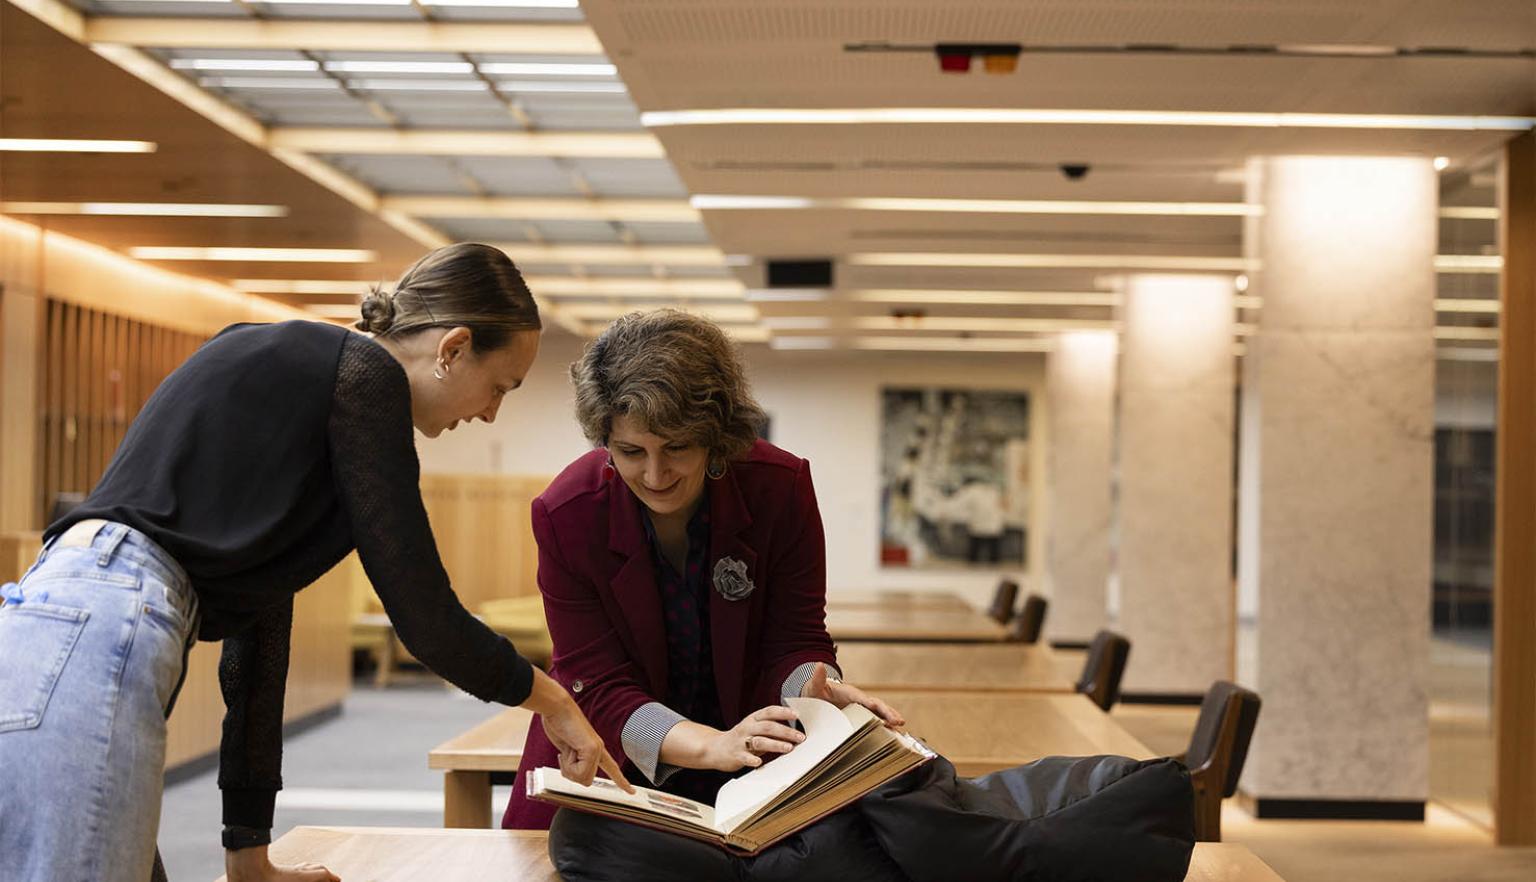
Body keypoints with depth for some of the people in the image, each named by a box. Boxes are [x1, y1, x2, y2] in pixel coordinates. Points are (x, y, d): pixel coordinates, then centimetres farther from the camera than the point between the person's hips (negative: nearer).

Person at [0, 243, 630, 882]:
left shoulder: (289, 363, 25)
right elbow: (425, 618, -4)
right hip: (94, 636, -10)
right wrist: (550, 698, 15)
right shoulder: (363, 374, -2)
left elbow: (258, 605, 26)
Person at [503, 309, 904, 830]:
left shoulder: (782, 488, -15)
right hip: (609, 762, -1)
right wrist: (712, 746, -37)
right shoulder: (565, 515, -17)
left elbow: (796, 641, -9)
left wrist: (815, 693, -35)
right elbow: (598, 687, -19)